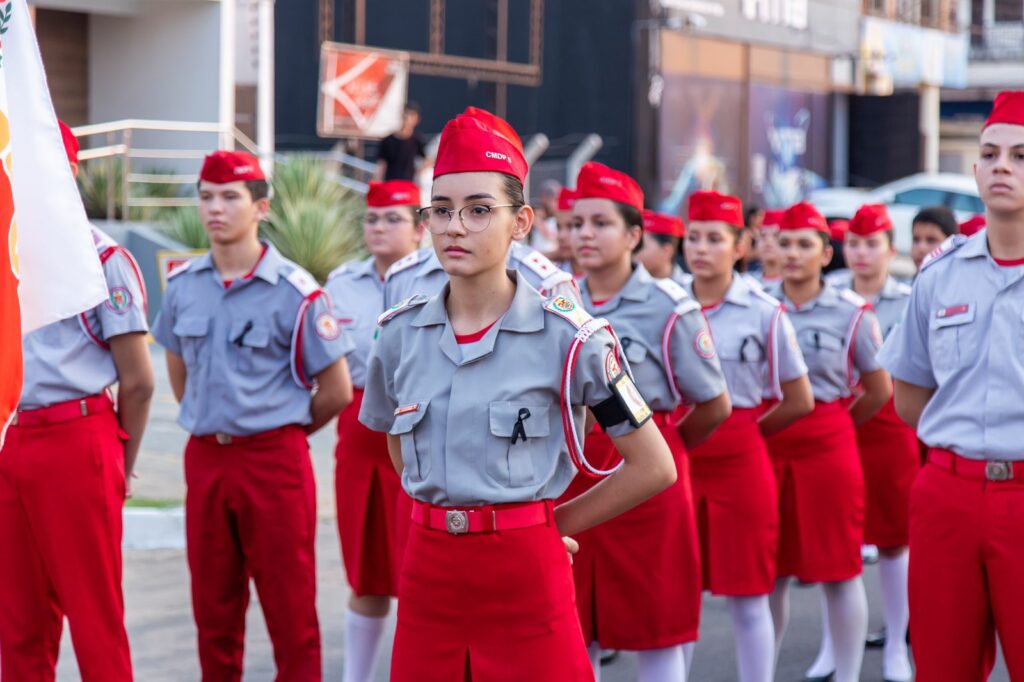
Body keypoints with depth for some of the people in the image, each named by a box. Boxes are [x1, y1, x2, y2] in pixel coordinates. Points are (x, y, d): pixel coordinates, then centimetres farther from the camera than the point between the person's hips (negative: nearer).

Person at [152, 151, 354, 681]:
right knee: (213, 607, 12)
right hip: (204, 459, 5)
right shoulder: (183, 285, 5)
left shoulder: (295, 292, -10)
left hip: (274, 461, -4)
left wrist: (283, 431, 6)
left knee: (290, 610, 1)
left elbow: (337, 391, -5)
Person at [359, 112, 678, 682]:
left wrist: (556, 524, 0)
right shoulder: (402, 333, 3)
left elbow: (654, 468, -4)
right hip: (429, 569, 4)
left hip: (526, 573, -4)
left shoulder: (568, 338, -10)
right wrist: (446, 512, 9)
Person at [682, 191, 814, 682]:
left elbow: (800, 402, 3)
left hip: (741, 461, -2)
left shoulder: (764, 313, -2)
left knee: (747, 597, 4)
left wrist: (739, 433, 6)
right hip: (675, 459, 2)